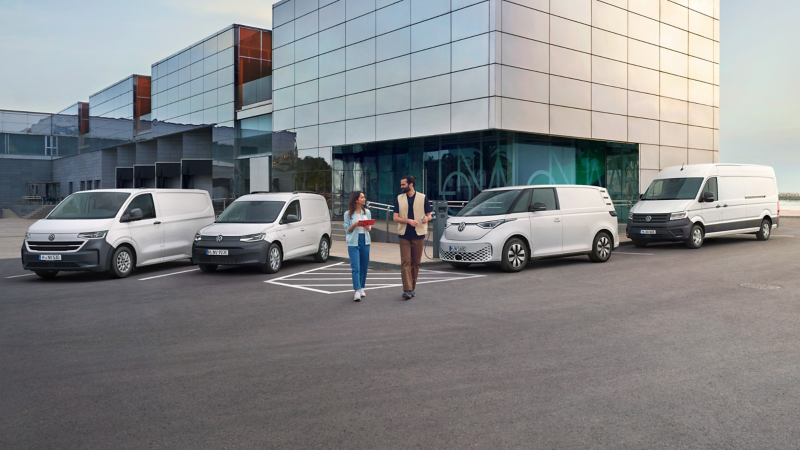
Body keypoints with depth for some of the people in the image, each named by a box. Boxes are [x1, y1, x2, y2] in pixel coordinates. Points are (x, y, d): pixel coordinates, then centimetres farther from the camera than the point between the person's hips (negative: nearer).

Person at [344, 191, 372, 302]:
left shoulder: (367, 212, 11)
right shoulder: (348, 214, 0)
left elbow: (370, 228, 14)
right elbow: (347, 230, 0)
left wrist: (367, 227, -9)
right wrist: (355, 225, -17)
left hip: (365, 241, 4)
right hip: (353, 243, -4)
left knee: (364, 267, 7)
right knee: (355, 267, -11)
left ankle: (361, 288, 21)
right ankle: (357, 291, -13)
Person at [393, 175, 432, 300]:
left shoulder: (422, 198, 4)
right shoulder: (399, 199, 7)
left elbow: (429, 215, 8)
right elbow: (396, 218, 2)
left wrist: (426, 218, -17)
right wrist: (408, 221, -16)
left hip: (418, 235, 0)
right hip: (404, 235, 0)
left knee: (415, 263, 5)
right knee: (405, 262, -9)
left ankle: (412, 288, 17)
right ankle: (407, 290, -12)